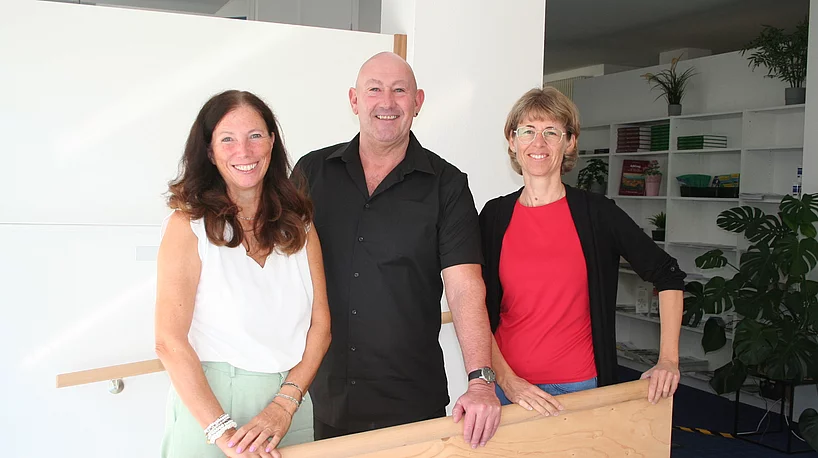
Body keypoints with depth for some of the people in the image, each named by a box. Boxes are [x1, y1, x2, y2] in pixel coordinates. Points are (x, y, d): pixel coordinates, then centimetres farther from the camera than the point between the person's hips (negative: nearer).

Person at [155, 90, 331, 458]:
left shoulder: (299, 224, 3)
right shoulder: (189, 225, -8)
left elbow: (320, 325, 1)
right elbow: (170, 342, -14)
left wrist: (285, 404, -11)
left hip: (292, 405, 4)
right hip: (208, 405, -3)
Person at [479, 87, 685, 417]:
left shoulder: (596, 213, -3)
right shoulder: (494, 215, 1)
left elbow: (667, 275, 4)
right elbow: (478, 309, -2)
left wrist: (668, 360, -1)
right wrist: (506, 380, -12)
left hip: (577, 387, -1)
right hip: (504, 383, 1)